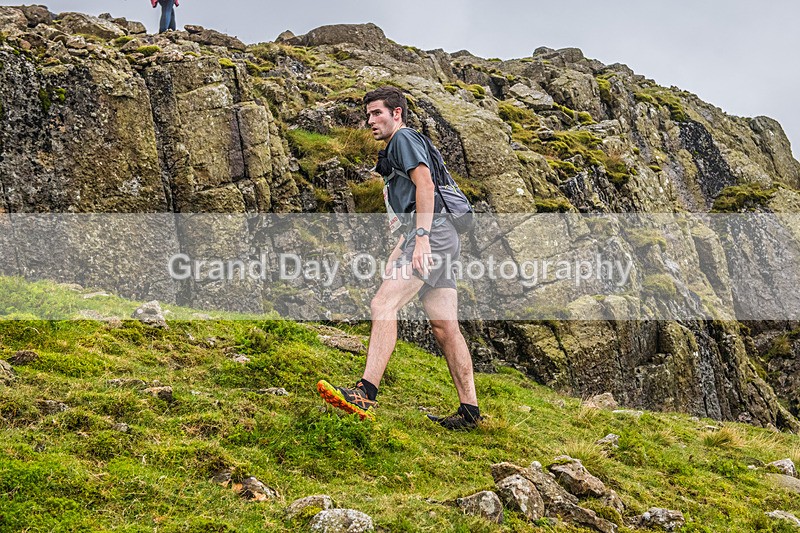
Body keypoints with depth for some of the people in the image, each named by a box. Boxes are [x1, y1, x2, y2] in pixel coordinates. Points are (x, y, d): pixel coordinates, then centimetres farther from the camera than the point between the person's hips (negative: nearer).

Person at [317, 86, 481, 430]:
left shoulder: (405, 138, 1)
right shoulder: (394, 149, 31)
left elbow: (426, 186, -15)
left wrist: (421, 236, -24)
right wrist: (398, 252, 35)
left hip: (433, 234, -10)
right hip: (434, 237, 10)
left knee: (383, 304, -22)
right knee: (445, 328, 7)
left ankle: (365, 394, -32)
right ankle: (469, 411, 8)